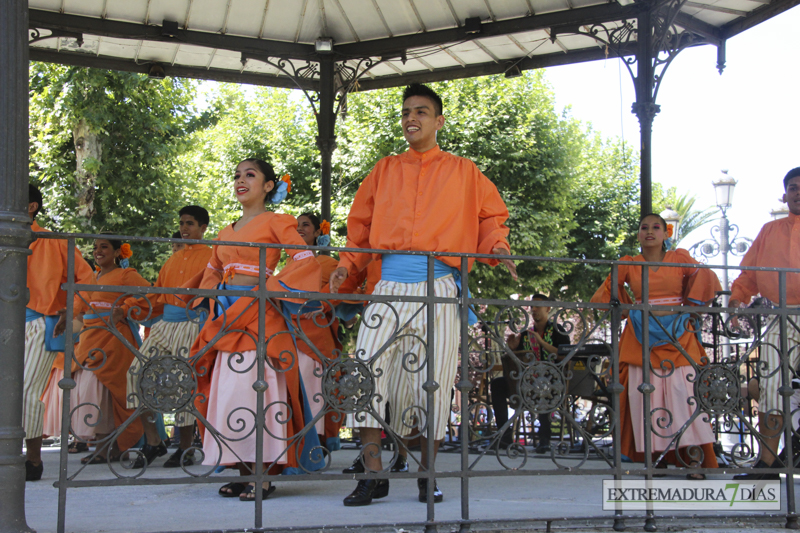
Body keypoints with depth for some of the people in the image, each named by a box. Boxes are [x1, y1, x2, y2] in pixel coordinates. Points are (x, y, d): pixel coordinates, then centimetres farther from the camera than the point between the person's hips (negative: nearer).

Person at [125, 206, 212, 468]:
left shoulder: (210, 256, 3)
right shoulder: (173, 258, 23)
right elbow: (157, 294, 24)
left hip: (192, 324, -6)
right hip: (165, 322, 7)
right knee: (137, 369, -7)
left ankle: (185, 448, 5)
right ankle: (153, 441, -1)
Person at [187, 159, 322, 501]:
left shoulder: (275, 223, 1)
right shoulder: (226, 232, 19)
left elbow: (306, 261, -10)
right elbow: (210, 272, 31)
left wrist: (268, 288, -14)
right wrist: (215, 298, 12)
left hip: (259, 317, -7)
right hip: (227, 318, 7)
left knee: (256, 388, -12)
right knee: (227, 391, 3)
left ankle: (265, 475, -10)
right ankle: (244, 473, 8)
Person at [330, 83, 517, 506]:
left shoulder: (464, 173, 14)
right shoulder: (384, 171, 19)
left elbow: (490, 216, 16)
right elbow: (361, 223, 20)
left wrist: (497, 248, -5)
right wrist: (348, 265, 6)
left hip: (439, 287, -1)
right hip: (391, 284, 2)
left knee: (433, 379, -3)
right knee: (367, 368, -12)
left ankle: (427, 474, 11)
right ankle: (373, 474, -6)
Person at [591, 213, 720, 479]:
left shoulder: (680, 259, 8)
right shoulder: (628, 265, 10)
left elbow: (707, 281, 3)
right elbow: (605, 294, 15)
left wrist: (689, 308, -2)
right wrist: (625, 310, 5)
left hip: (677, 337, -1)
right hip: (642, 339, 1)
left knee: (684, 394, -11)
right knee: (646, 395, -6)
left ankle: (695, 459, -10)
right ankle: (657, 457, -1)